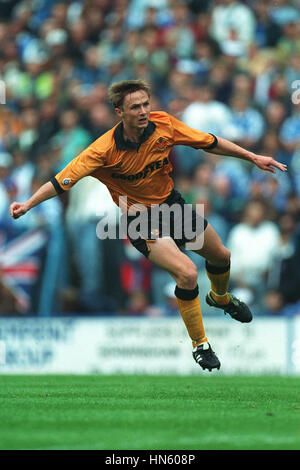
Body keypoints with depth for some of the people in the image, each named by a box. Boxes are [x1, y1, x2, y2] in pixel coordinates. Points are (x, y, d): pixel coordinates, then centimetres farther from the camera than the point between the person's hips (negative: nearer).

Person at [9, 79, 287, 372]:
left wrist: (252, 157, 0)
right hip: (139, 216, -6)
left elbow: (209, 143, -3)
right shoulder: (105, 149, -27)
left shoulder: (164, 124, -16)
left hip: (171, 202, 6)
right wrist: (28, 204, -37)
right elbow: (62, 180, -26)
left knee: (221, 256, 19)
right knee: (187, 273, -24)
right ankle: (200, 345, -4)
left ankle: (220, 298, 57)